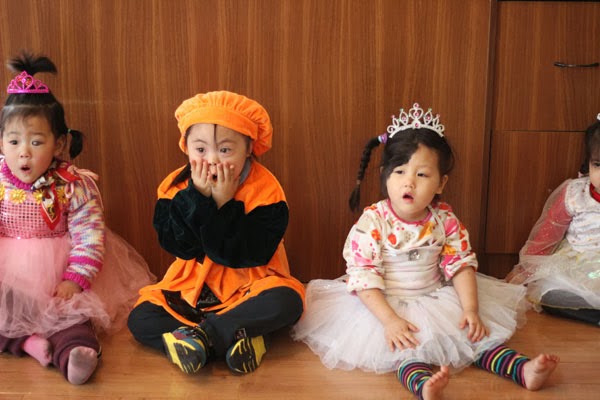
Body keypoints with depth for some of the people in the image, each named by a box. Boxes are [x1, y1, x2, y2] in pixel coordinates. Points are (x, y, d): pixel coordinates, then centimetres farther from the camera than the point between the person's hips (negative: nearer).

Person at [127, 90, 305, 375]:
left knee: (287, 301, -32)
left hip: (248, 288, -3)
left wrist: (225, 204, -28)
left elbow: (251, 255, -23)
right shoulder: (176, 186, -7)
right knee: (139, 320, -14)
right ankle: (234, 338, -25)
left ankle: (200, 334, -25)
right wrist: (197, 197, -25)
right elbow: (179, 246, -15)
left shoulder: (264, 189, -16)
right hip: (191, 288, 3)